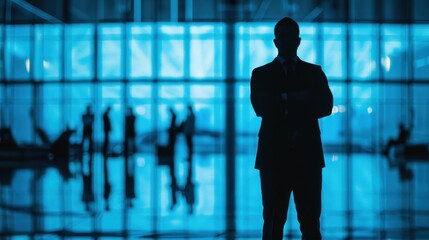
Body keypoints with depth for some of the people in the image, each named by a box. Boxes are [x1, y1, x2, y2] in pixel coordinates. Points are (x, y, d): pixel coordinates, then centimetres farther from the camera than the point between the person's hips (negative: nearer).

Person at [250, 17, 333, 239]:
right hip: (274, 155, -1)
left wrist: (283, 105, -9)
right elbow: (260, 106, -5)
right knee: (273, 221, -1)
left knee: (311, 222, -1)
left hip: (308, 155, 1)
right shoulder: (261, 74, 12)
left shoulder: (315, 72, 15)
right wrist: (292, 99, -13)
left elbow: (326, 106, -1)